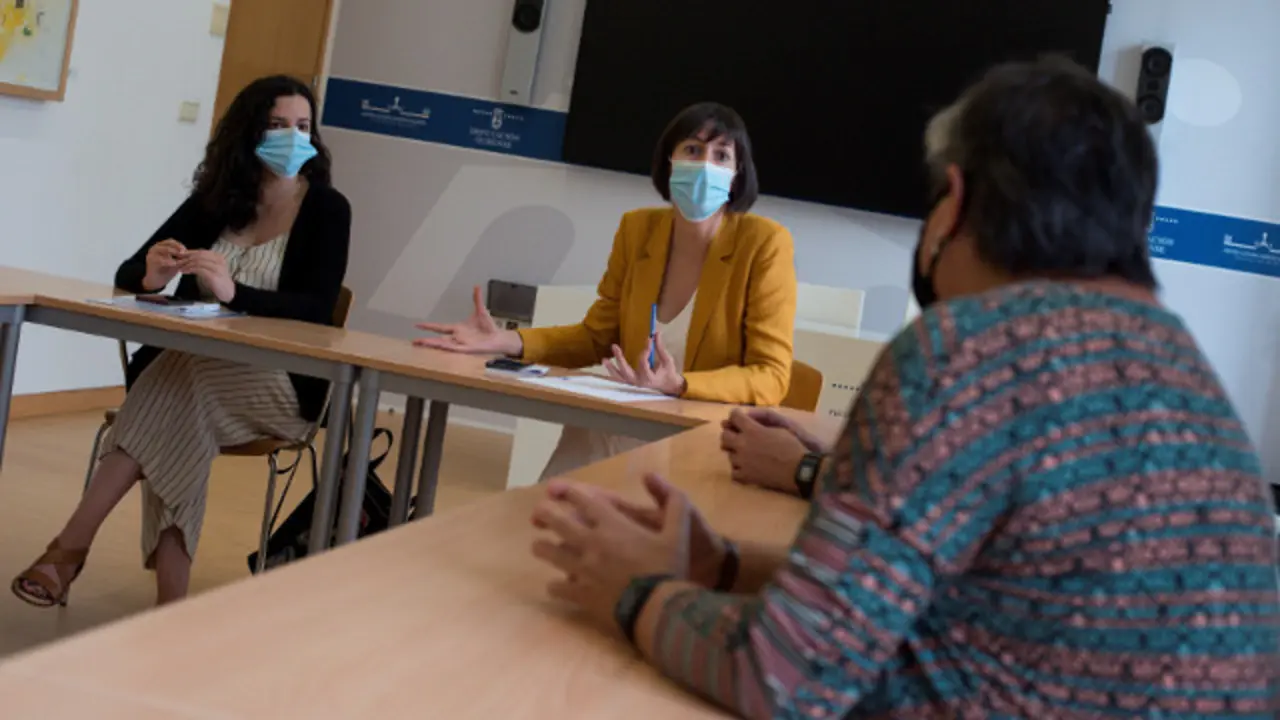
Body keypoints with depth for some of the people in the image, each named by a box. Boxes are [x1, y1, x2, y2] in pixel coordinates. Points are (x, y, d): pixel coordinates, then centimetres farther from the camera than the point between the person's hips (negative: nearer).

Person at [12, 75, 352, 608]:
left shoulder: (326, 209, -3)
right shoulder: (215, 199, 8)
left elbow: (318, 309, -17)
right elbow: (126, 275, 4)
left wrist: (234, 292, -35)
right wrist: (152, 275, -22)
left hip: (282, 384, -3)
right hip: (193, 374, 3)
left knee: (180, 387, -33)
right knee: (178, 424, -32)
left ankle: (73, 544, -30)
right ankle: (170, 609, -36)